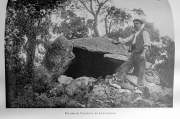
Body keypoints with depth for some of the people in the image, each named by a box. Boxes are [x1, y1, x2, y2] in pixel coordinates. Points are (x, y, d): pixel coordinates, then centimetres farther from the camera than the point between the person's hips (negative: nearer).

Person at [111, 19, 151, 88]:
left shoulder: (144, 32, 3)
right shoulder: (135, 34, 27)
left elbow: (147, 43, -10)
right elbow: (126, 40, 26)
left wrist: (143, 53, -24)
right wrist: (117, 42, 13)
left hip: (140, 54, -8)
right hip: (133, 54, 8)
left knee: (140, 73, -5)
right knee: (123, 68, 1)